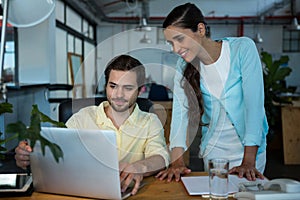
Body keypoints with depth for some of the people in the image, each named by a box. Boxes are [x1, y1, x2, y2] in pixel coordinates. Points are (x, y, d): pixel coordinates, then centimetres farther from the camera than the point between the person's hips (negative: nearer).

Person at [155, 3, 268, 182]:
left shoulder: (243, 48, -17)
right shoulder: (184, 64, -7)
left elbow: (254, 104, -21)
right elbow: (180, 110, -14)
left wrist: (248, 162, -26)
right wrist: (177, 161, -25)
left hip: (249, 148, -2)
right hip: (212, 150, 2)